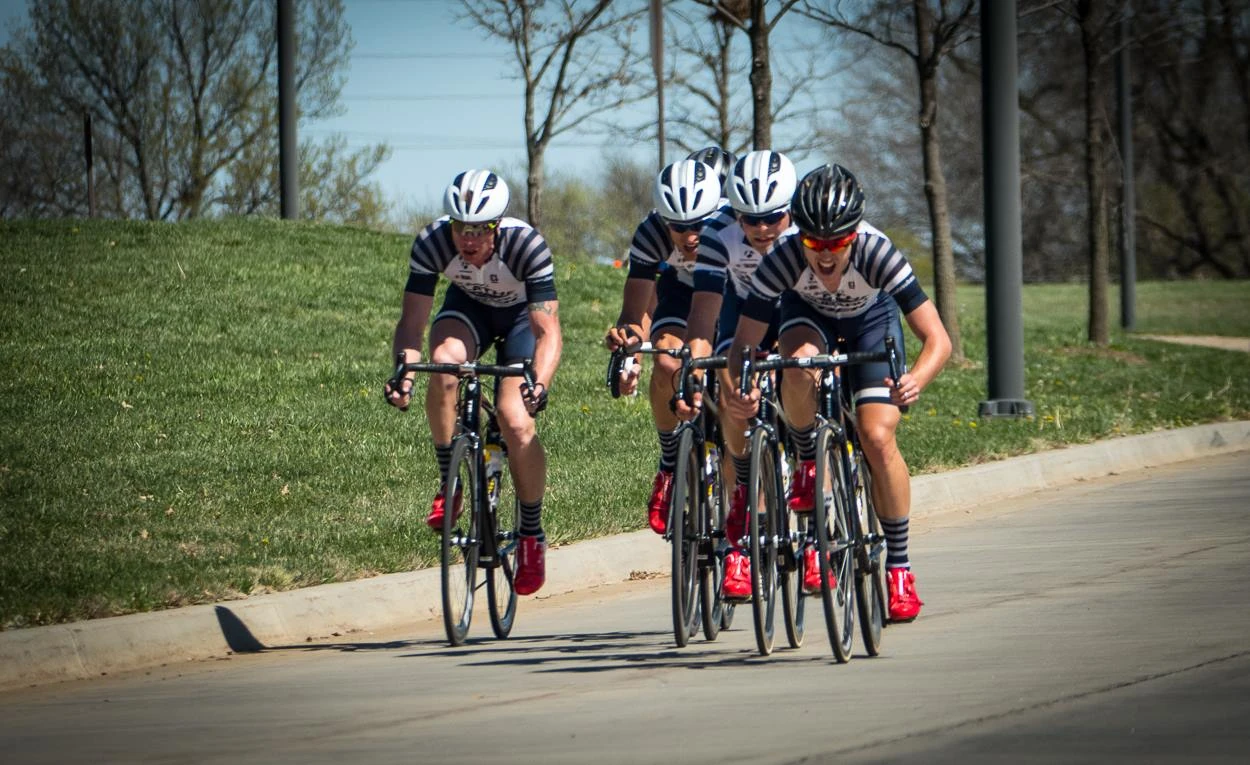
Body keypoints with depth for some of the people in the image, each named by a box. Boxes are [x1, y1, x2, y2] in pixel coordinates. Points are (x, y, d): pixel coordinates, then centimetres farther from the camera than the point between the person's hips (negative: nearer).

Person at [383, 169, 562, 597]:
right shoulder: (432, 243, -30)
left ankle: (532, 535, 2)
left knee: (517, 424, -20)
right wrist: (404, 374, -47)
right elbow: (411, 321, -28)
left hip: (521, 313, -2)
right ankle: (448, 487, -16)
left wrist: (540, 384, -55)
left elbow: (548, 331, -37)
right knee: (444, 362, -33)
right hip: (469, 307, 2)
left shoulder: (526, 246, -36)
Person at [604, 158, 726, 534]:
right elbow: (635, 311, -34)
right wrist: (628, 334, -58)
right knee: (667, 366, -26)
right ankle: (669, 464, -4)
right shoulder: (652, 235, -33)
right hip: (683, 288, 1)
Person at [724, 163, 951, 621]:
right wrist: (737, 390, -53)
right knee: (799, 366, -36)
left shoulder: (877, 255, -39)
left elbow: (937, 339, -39)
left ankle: (899, 567, -2)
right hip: (808, 313, 1)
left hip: (872, 317, -1)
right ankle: (808, 465, -9)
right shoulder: (783, 261, -36)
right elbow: (744, 342, -31)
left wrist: (916, 380, -60)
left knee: (878, 438, -16)